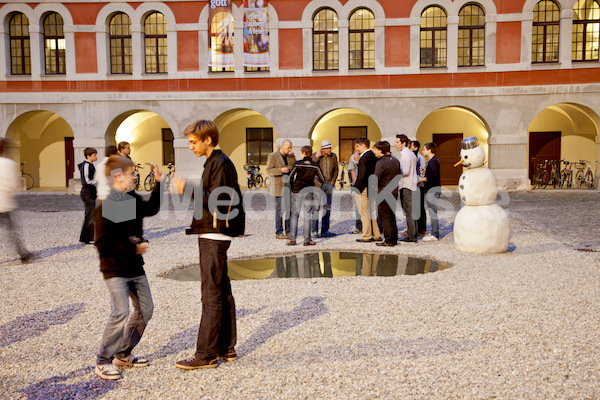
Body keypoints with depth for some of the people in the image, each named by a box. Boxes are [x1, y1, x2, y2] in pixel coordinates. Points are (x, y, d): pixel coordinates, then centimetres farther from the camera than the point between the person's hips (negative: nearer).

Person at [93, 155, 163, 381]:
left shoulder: (134, 200, 6)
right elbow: (102, 244, -21)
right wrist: (133, 248, -21)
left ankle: (124, 354, 27)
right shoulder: (105, 208, -18)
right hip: (115, 270, -9)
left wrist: (158, 184, 17)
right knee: (120, 313, -15)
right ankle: (103, 362, 3)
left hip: (135, 268, 9)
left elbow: (151, 209, 25)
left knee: (145, 309, 12)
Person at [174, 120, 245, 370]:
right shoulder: (215, 162, 18)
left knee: (211, 295, -7)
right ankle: (227, 348, 22)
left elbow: (218, 201, -22)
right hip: (214, 235, 11)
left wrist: (188, 189, -21)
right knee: (222, 292, 13)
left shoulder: (220, 163, -13)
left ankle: (206, 355, -1)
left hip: (214, 236, -11)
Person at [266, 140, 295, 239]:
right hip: (279, 186, -7)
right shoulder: (272, 156, -7)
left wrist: (292, 156, -2)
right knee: (280, 210, -6)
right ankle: (279, 233, 0)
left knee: (288, 209, 6)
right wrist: (281, 170, -24)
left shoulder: (288, 156, 13)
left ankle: (287, 231, 13)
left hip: (288, 185, 7)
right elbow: (269, 170, -11)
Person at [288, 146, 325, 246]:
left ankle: (292, 239, 0)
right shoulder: (315, 166, 1)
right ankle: (307, 240, 4)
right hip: (309, 192, 1)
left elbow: (290, 177, 1)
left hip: (297, 192, 0)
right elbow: (322, 180, 4)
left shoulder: (298, 164, -1)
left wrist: (292, 190, 14)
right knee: (308, 215, 5)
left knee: (294, 215, 5)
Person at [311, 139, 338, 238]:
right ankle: (315, 231, -1)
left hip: (328, 184, 4)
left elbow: (336, 170, 15)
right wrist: (316, 157, -23)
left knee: (327, 208, 5)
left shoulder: (333, 156, 5)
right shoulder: (315, 155, -6)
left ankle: (325, 231, 11)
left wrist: (333, 181, 5)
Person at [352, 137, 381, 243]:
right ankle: (377, 235, 21)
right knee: (372, 212, 16)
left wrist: (356, 187, -15)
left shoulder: (364, 158, -17)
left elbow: (362, 175, -22)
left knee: (365, 213, -1)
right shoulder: (373, 155, 11)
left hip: (364, 189, -9)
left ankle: (367, 237, 5)